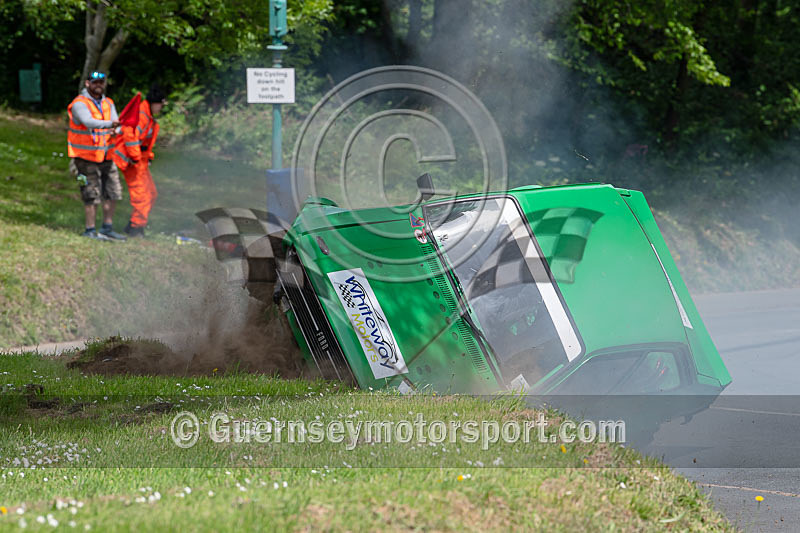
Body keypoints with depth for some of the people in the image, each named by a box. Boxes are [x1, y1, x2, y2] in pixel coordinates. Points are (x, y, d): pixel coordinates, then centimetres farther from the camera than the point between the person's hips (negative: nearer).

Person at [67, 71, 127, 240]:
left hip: (105, 156, 7)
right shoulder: (79, 104, -11)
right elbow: (88, 122, -30)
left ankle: (107, 228, 20)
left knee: (113, 192, 9)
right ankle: (90, 230, 3)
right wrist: (108, 124, -44)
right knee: (92, 194, -6)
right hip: (86, 156, -7)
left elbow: (115, 124, -3)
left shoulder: (108, 103, 10)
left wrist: (115, 130, -27)